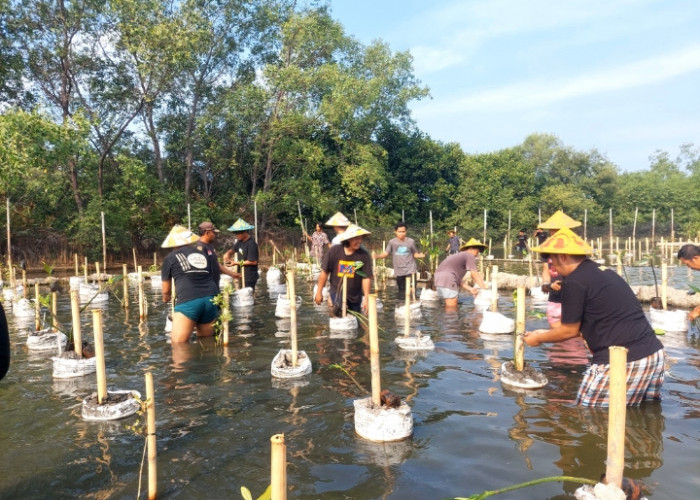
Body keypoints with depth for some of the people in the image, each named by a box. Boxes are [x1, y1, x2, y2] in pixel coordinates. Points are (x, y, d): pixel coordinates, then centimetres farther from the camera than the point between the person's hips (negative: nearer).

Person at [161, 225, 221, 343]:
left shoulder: (170, 257, 13)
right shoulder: (204, 255, 22)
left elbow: (166, 290, 22)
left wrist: (166, 298, 44)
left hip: (188, 301, -5)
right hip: (211, 300, 5)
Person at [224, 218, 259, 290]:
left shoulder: (251, 244, -18)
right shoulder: (240, 242, 8)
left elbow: (253, 262, -20)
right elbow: (233, 250, 25)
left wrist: (237, 263, -15)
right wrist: (227, 254, 1)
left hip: (249, 277, -8)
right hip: (242, 276, 8)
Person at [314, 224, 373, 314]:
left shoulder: (364, 255, -13)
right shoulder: (334, 251, -12)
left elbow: (366, 278, -13)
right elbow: (324, 272, -5)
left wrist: (366, 298, -16)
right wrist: (319, 292, -1)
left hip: (355, 296, 2)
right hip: (337, 293, -2)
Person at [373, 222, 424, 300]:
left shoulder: (411, 241, -1)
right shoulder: (392, 242, 0)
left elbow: (415, 254, 8)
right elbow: (386, 253, -1)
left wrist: (421, 255, -13)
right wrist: (377, 256, -19)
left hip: (410, 269, -1)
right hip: (399, 271, 1)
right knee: (401, 291, 10)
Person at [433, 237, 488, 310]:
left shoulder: (459, 256, 28)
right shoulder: (470, 256, 0)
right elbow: (475, 276, -5)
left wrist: (470, 288, 17)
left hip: (440, 280, 10)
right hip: (448, 281, -10)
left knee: (449, 308, 17)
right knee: (451, 309, -6)